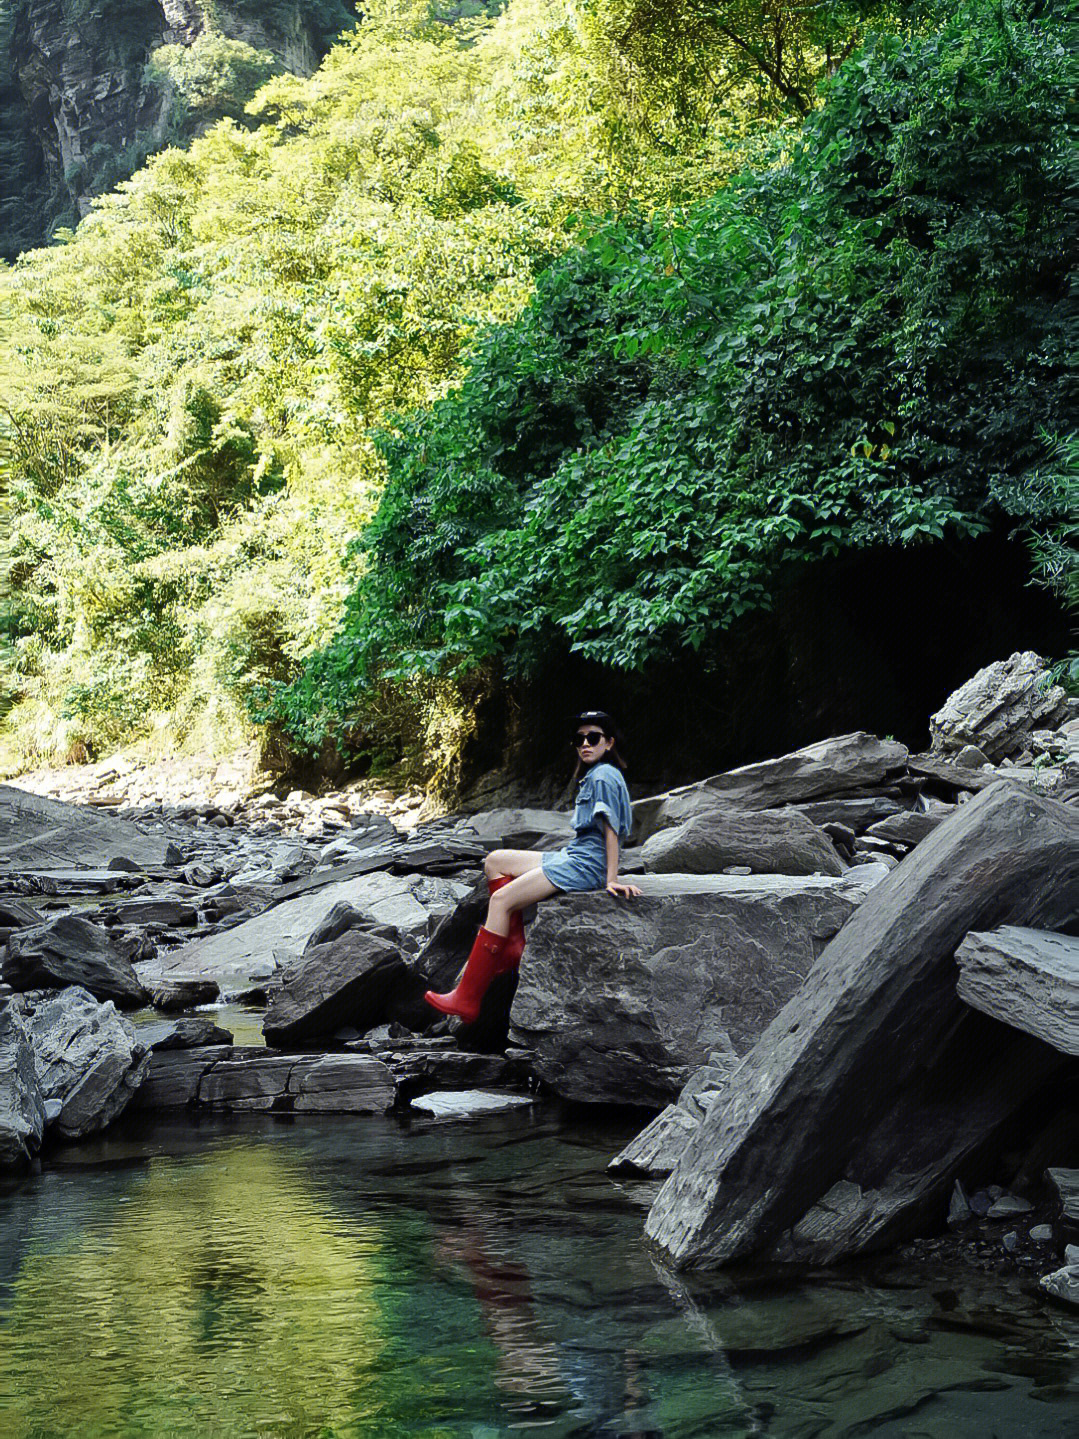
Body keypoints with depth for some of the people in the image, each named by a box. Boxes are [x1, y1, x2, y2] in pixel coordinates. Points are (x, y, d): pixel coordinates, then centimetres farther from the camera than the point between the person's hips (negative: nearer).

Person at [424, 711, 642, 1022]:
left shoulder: (604, 775, -10)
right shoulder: (593, 776, 20)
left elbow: (611, 830, -15)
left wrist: (612, 879, -19)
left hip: (585, 866, -11)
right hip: (572, 857, 11)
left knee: (501, 900, -18)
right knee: (494, 861, 13)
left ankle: (467, 999, -21)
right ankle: (515, 946, -3)